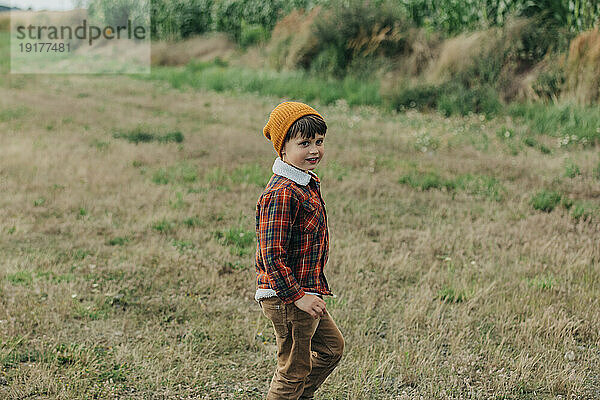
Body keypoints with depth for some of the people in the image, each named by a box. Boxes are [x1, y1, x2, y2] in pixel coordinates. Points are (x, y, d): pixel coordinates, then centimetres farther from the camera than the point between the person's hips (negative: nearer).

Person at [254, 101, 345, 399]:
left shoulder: (308, 184, 10)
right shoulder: (281, 194, -23)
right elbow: (272, 255, -25)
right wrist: (297, 296, -24)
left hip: (305, 291, 10)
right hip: (285, 298, -10)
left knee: (331, 347, 23)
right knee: (294, 370, 1)